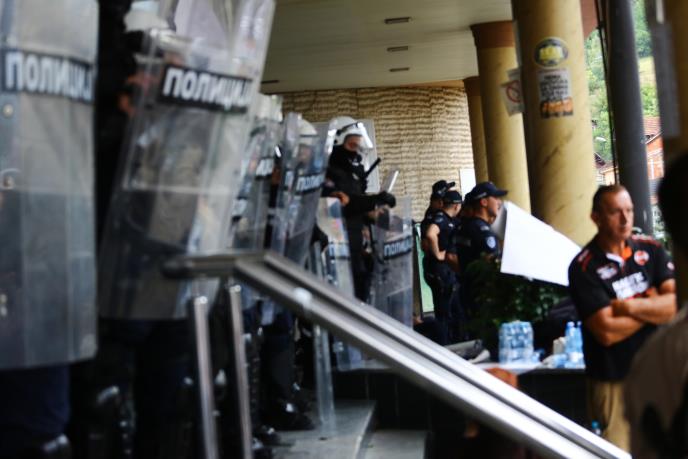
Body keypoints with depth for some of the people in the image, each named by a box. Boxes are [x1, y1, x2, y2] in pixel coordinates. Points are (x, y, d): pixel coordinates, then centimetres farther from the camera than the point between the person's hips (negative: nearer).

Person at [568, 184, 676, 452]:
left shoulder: (650, 250, 3)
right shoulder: (583, 268, -11)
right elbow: (607, 332, -17)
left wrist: (631, 306, -15)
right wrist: (654, 305, -6)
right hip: (615, 382, -4)